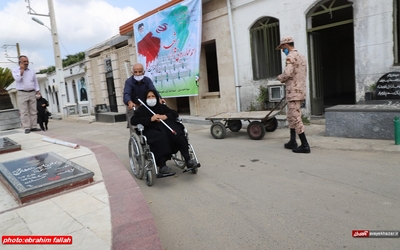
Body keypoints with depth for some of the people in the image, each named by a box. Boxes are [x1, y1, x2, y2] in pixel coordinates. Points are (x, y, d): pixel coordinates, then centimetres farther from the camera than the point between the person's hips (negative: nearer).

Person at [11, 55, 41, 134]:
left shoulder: (32, 71, 12)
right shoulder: (15, 70, 3)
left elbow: (35, 82, 16)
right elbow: (17, 79, -14)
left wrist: (37, 91, 7)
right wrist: (22, 70, -9)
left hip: (32, 93, 3)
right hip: (22, 93, -3)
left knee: (33, 111, 2)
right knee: (24, 112, -5)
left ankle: (33, 127, 5)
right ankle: (27, 128, -5)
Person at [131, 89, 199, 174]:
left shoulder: (162, 107, 26)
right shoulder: (142, 109, 15)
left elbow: (175, 113, 18)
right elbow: (133, 120, -1)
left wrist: (166, 116, -4)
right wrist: (150, 119, -11)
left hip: (164, 127, 3)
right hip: (151, 130, -3)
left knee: (178, 134, -30)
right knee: (161, 137, -39)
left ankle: (188, 160, -32)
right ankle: (162, 166, -42)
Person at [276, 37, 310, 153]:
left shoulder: (291, 57, -11)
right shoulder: (301, 56, 18)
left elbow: (287, 73, -24)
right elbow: (303, 74, 18)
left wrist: (280, 77, -3)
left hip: (294, 92, -10)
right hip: (300, 91, 10)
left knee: (295, 119, -6)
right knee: (292, 117, 17)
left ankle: (305, 145, -4)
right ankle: (292, 142, 23)